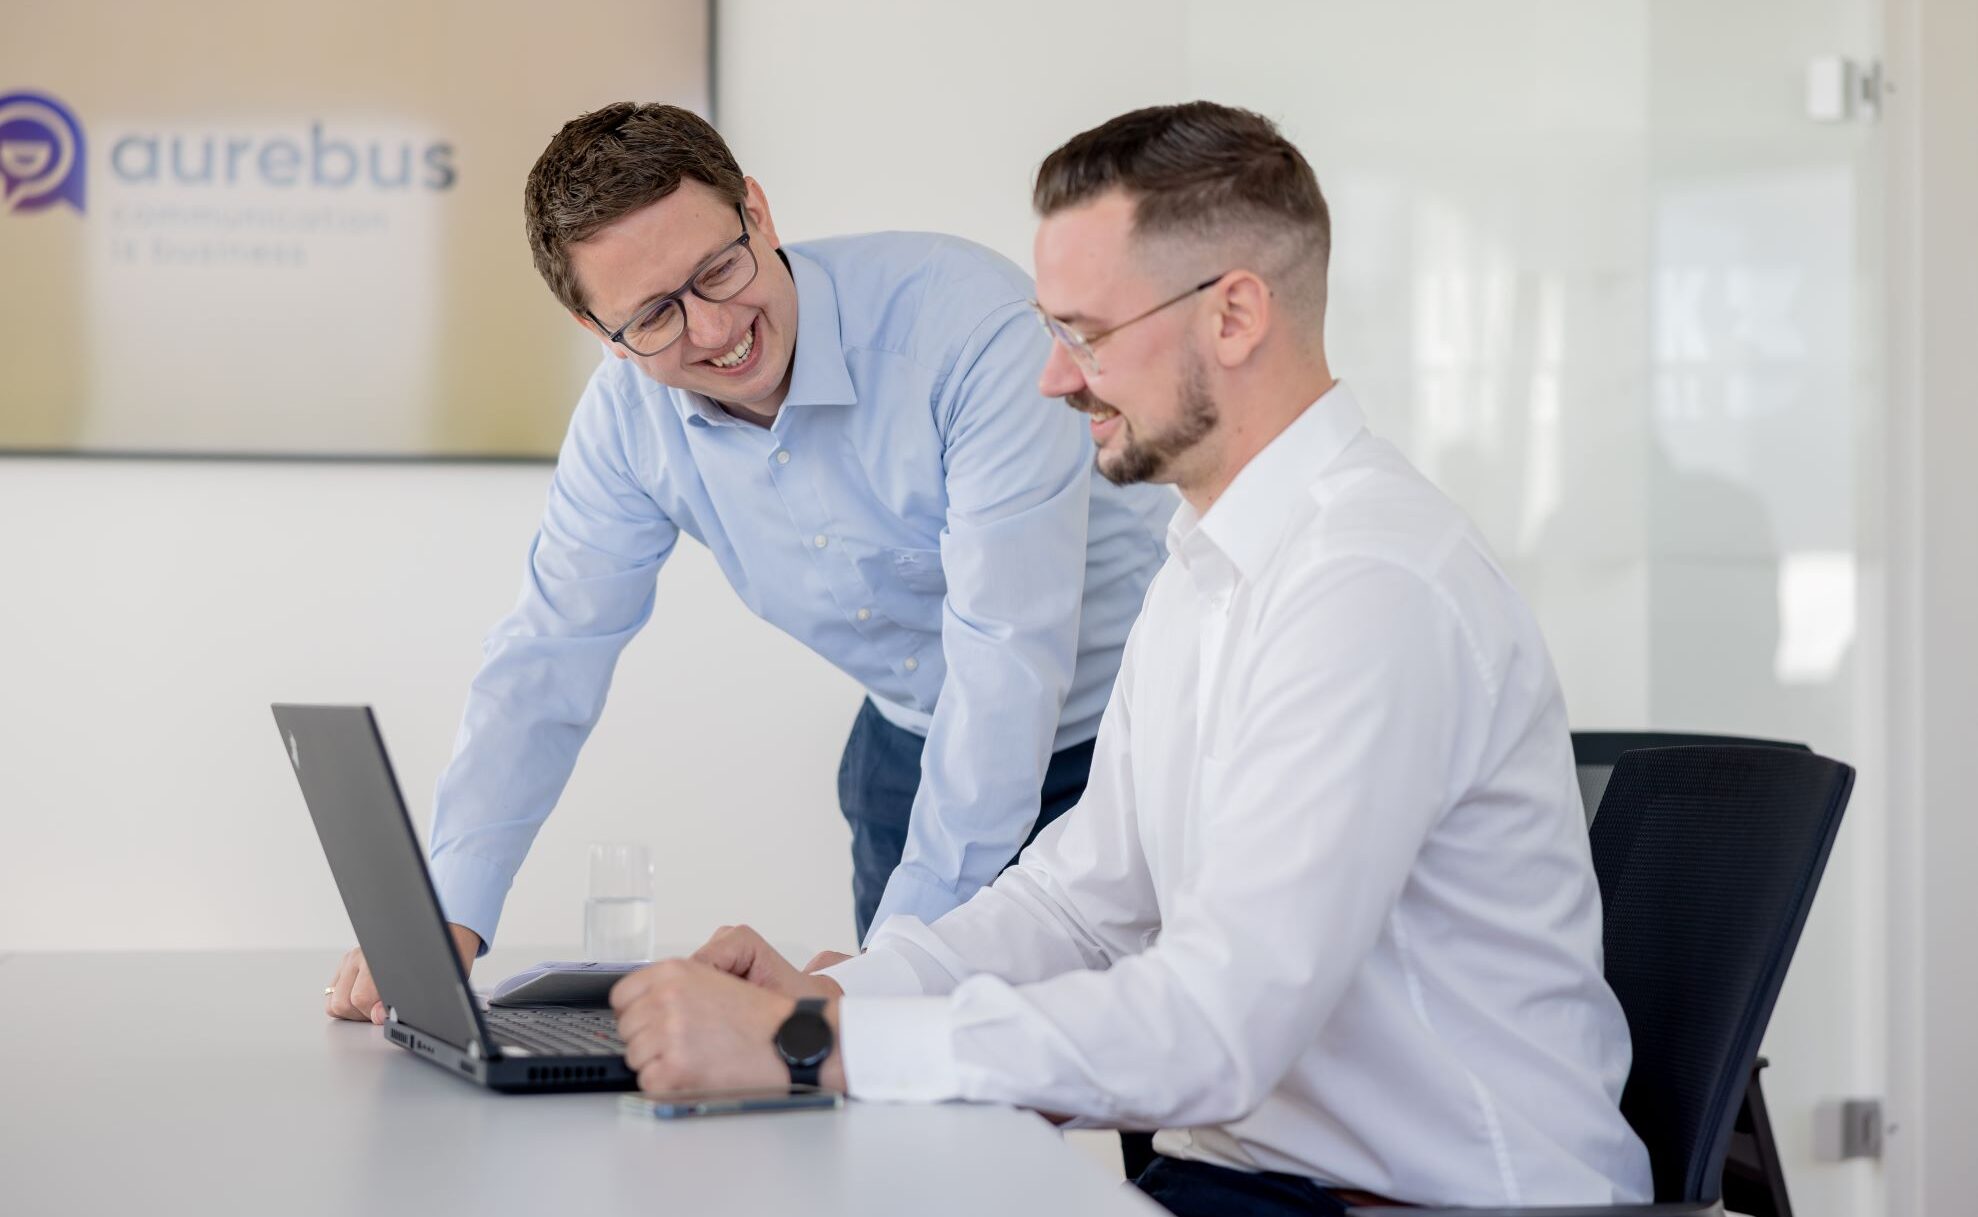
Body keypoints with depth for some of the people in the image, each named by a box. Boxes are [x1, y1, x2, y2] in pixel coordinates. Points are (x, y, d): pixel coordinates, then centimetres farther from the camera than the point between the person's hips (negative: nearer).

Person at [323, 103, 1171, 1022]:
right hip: (915, 738, 5)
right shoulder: (630, 413, -11)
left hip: (1114, 726, -5)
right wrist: (446, 918, -16)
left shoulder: (974, 322, -30)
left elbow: (1011, 655, -32)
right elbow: (549, 658, -4)